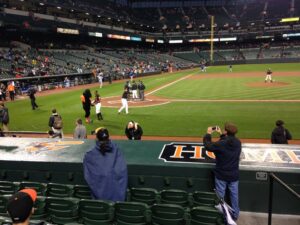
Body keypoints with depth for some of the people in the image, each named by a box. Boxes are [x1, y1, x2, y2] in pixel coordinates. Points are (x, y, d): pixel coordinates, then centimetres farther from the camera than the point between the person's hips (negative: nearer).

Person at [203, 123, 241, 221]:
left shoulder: (221, 144, -25)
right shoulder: (238, 143, -9)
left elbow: (208, 146, -10)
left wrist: (208, 134, 2)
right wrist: (221, 134, 18)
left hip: (221, 175, -4)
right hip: (234, 175, 4)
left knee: (220, 196, 12)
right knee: (234, 195, 18)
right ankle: (235, 214, 33)